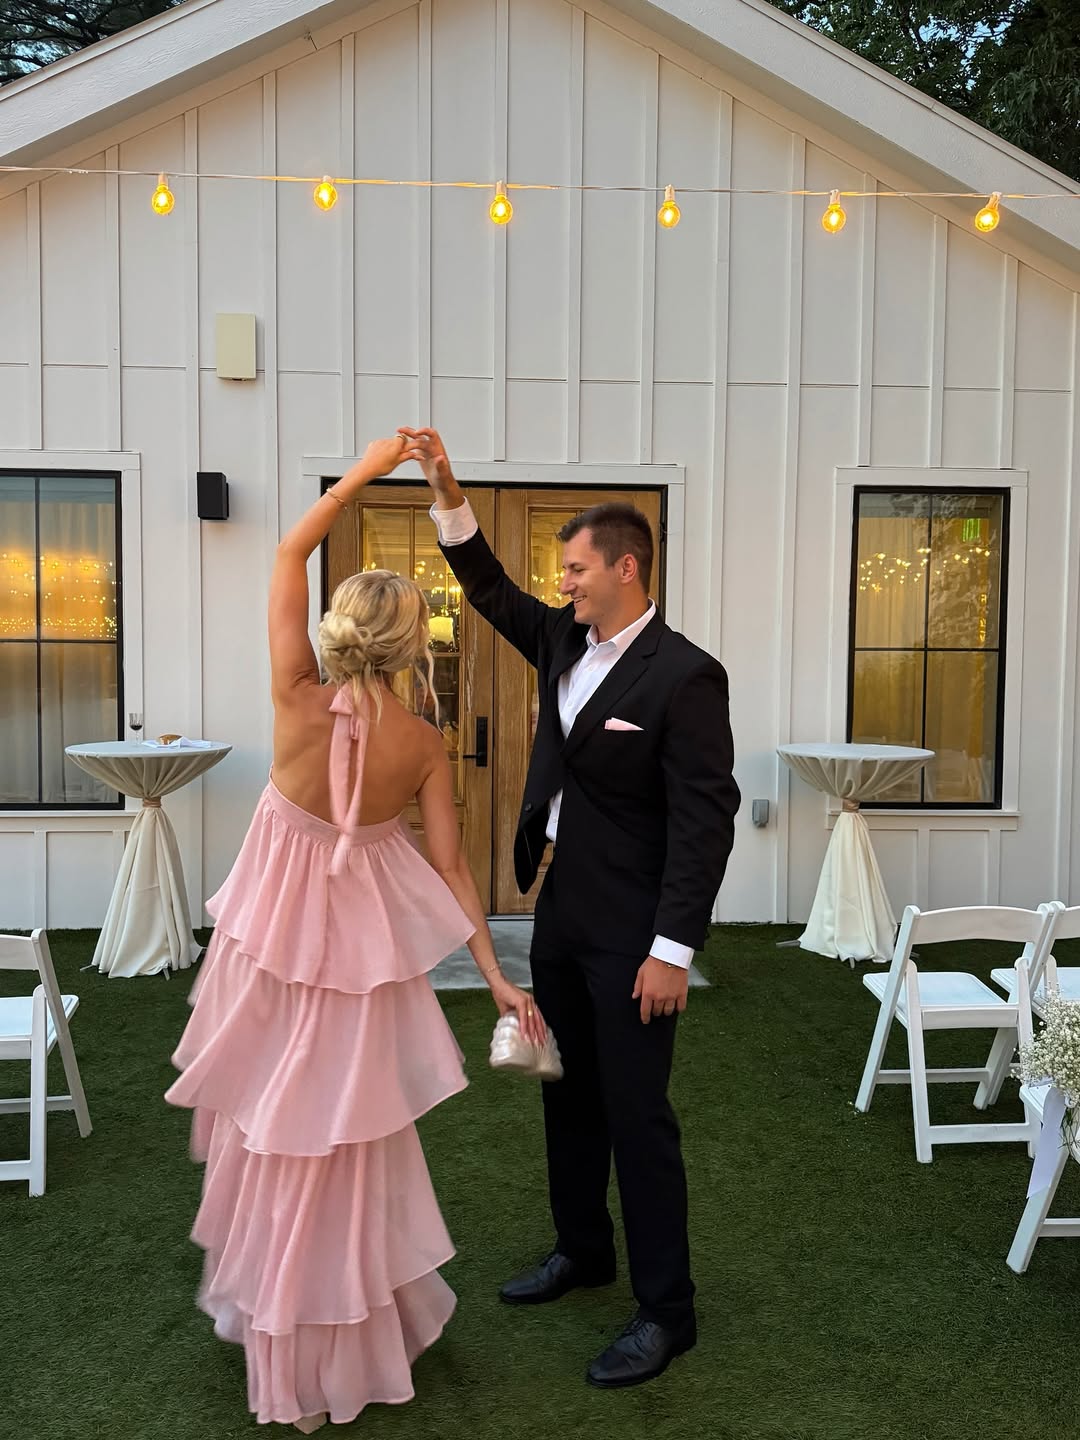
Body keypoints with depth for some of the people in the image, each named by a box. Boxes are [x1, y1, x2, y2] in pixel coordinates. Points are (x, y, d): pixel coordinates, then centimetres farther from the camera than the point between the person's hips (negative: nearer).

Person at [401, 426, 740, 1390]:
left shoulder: (683, 675, -18)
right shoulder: (566, 640, 5)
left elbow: (704, 820, -20)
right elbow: (491, 591, 15)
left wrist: (673, 949, -21)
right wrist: (447, 490, 4)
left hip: (632, 930, -8)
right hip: (562, 908, 8)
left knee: (636, 1112, 2)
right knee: (568, 1093, 21)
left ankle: (666, 1311, 20)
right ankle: (582, 1249, 41)